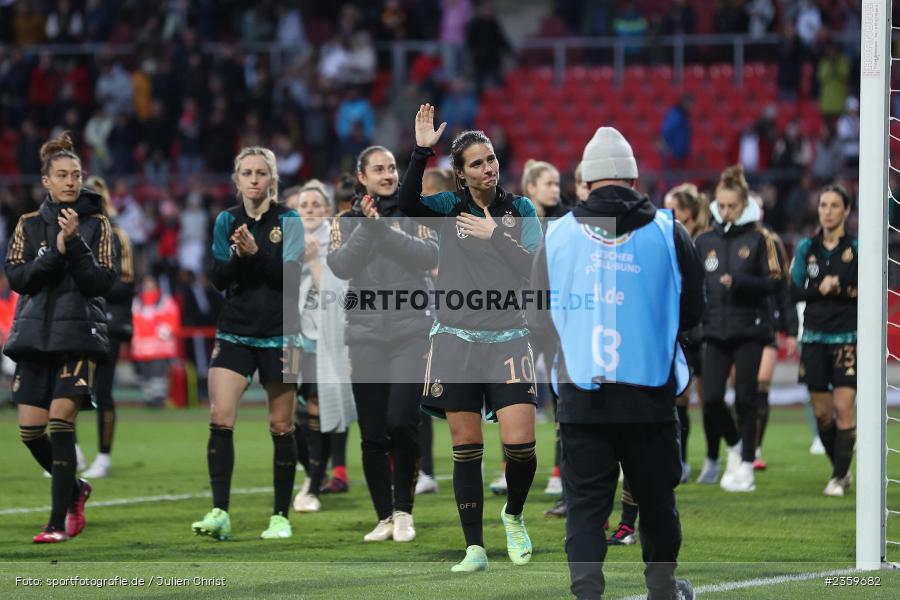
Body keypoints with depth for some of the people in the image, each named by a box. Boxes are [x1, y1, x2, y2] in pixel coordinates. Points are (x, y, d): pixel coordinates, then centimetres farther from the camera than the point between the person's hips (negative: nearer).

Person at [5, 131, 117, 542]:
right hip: (35, 335, 3)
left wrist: (75, 244, -16)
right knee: (30, 428, -1)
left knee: (61, 418, -16)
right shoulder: (29, 224, 9)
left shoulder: (95, 224, 3)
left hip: (79, 336, -3)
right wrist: (57, 250, -13)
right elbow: (17, 278, -1)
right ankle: (75, 490, 26)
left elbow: (104, 281, -5)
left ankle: (59, 522, -10)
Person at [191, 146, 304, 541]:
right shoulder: (227, 221, 7)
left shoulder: (288, 222, -2)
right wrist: (238, 256, -17)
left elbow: (292, 278, -12)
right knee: (219, 419, -12)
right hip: (234, 333, 2)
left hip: (279, 336, -2)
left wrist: (256, 253, -23)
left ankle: (281, 516, 13)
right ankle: (220, 513, -14)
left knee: (281, 427, 3)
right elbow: (218, 279, 1)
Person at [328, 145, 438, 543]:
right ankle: (384, 517, 13)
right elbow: (340, 266, -7)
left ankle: (404, 511, 2)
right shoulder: (347, 221, 9)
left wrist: (384, 230, -15)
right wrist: (367, 227, -15)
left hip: (411, 333, -2)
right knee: (372, 434, 2)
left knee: (401, 422, -14)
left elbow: (430, 256, -10)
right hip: (365, 335, 2)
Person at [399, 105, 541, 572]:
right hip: (456, 338, 0)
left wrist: (495, 234, -12)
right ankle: (475, 548, 9)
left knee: (520, 442, -11)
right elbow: (407, 205, -18)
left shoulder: (521, 209, 5)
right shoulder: (449, 207, 3)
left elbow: (531, 266, -5)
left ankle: (514, 516, 18)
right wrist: (421, 151, -26)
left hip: (507, 340, 0)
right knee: (466, 448, 3)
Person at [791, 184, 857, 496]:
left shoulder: (857, 248, -1)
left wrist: (838, 289, -17)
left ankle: (839, 476, -5)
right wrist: (821, 289, -11)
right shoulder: (807, 248, 8)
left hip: (848, 338, -3)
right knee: (821, 410, 4)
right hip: (814, 338, 3)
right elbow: (795, 291, 6)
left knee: (844, 406, -11)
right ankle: (840, 468, 20)